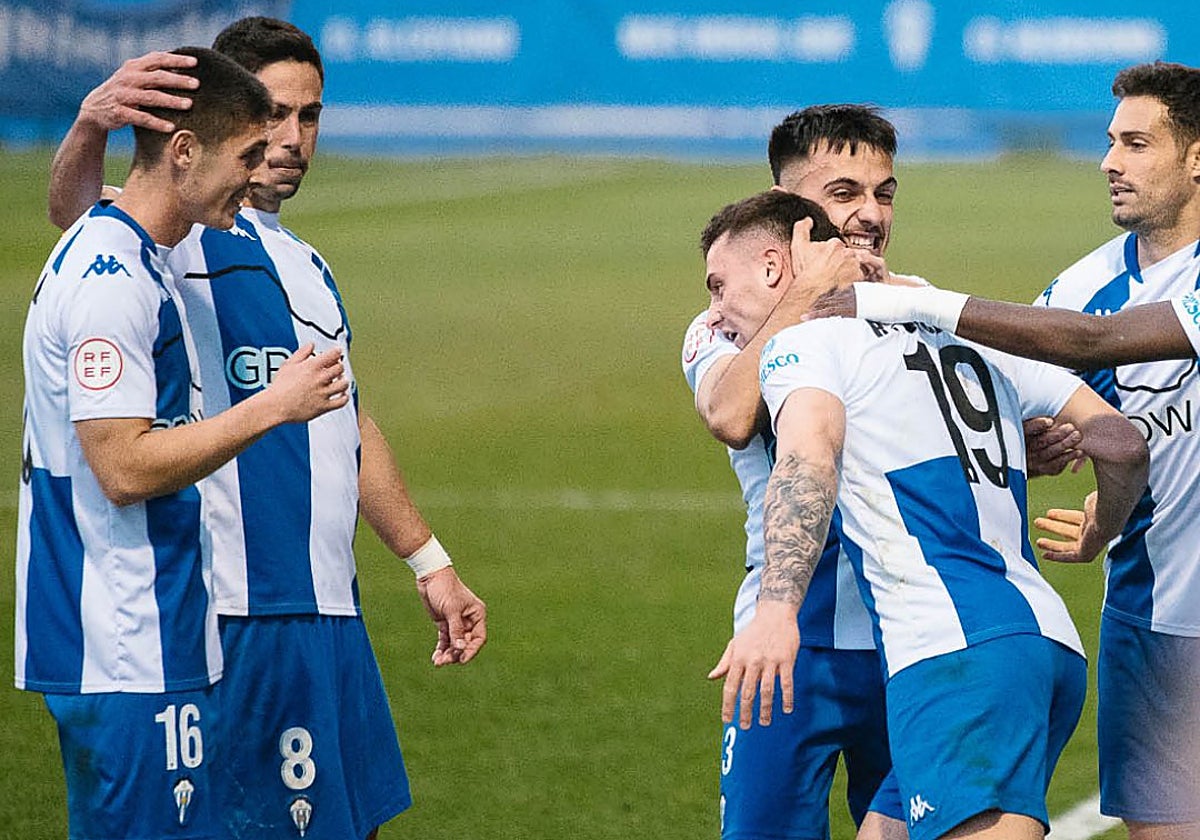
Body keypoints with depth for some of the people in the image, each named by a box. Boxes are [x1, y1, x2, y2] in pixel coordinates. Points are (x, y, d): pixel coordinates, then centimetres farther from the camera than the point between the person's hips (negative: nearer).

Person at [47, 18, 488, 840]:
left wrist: (429, 564, 30)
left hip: (331, 611, 9)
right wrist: (90, 127, -52)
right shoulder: (185, 239, -8)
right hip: (242, 611, -9)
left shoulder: (305, 265, 19)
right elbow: (73, 210, -30)